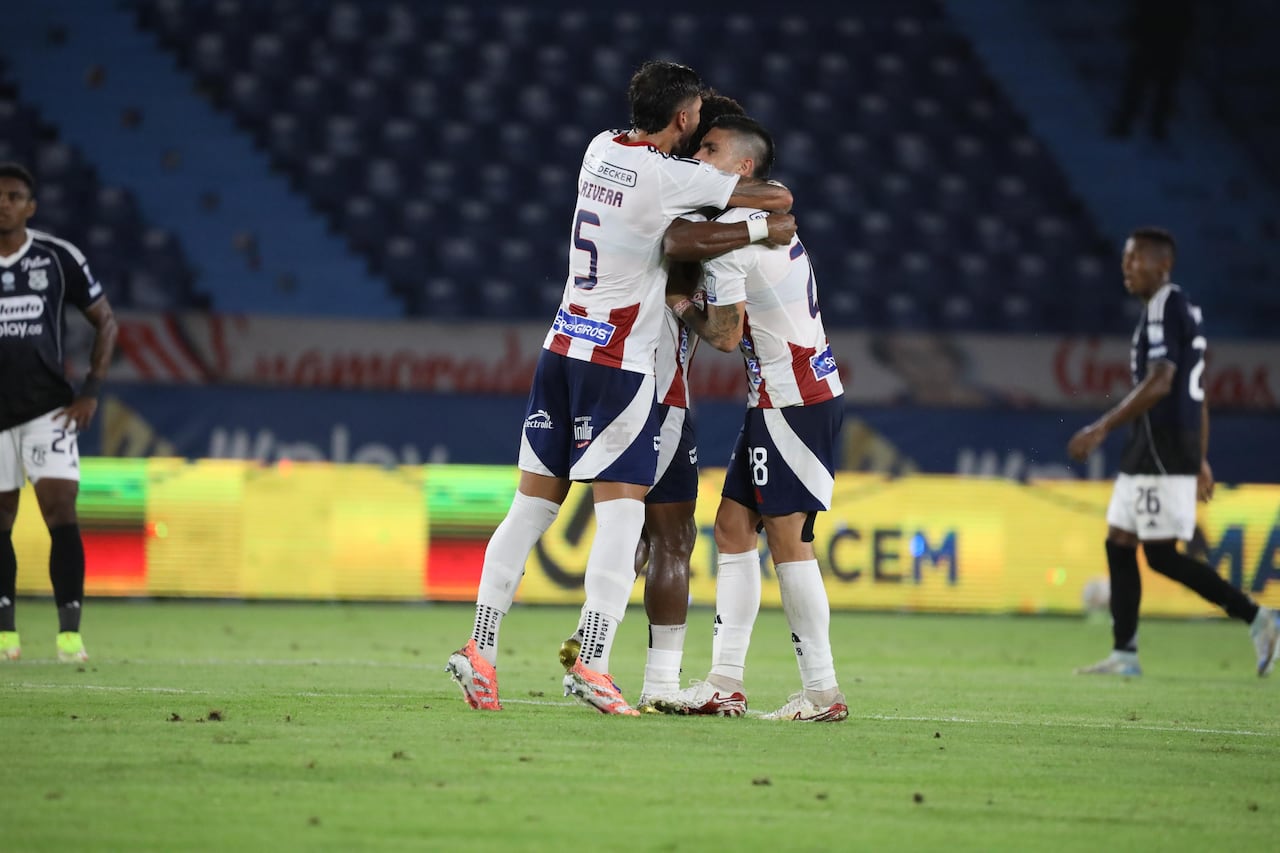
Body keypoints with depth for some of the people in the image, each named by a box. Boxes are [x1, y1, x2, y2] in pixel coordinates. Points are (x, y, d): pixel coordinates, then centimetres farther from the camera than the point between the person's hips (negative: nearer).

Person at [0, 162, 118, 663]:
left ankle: (69, 633, -12)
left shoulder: (59, 258, -1)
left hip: (47, 410, -1)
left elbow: (105, 321, 8)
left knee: (61, 513, -12)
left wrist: (91, 391, -1)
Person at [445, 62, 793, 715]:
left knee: (532, 506, 9)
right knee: (621, 514, -7)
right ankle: (591, 663, -16)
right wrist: (769, 202, 13)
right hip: (618, 363, -7)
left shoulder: (602, 148, 8)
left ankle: (480, 648, 7)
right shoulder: (671, 176, -13)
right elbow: (777, 199, -10)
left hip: (562, 347, 7)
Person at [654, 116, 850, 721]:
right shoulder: (771, 211, 15)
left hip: (791, 399, -10)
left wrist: (681, 308, 3)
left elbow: (726, 336, -13)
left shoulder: (726, 235, -15)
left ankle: (822, 691, -3)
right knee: (733, 527, 8)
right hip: (784, 395, 10)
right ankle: (725, 684, 6)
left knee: (787, 538, -6)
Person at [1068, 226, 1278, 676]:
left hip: (1163, 448, -10)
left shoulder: (1166, 308, -13)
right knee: (1119, 544, 8)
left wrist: (1102, 428, -25)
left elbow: (1159, 383, -24)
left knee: (1161, 554, -9)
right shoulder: (1182, 310, 19)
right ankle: (1124, 654, 7)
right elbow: (1198, 394, 22)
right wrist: (1201, 460, 25)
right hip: (1148, 452, 10)